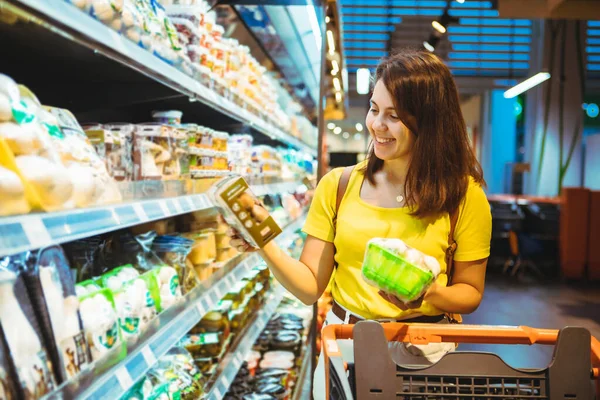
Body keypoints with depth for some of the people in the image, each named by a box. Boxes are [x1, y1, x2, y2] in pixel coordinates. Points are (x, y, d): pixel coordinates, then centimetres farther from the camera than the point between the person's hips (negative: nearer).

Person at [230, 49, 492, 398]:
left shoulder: (464, 195, -7)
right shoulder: (338, 185, -3)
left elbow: (470, 293, 2)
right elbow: (312, 286, -4)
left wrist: (431, 294, -18)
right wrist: (265, 245, -19)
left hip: (424, 353, -1)